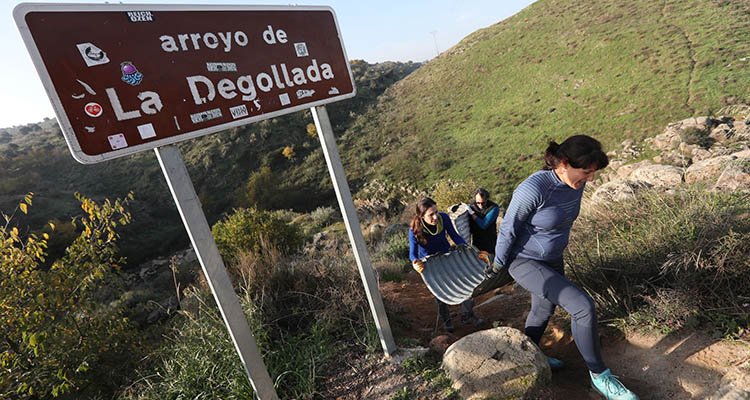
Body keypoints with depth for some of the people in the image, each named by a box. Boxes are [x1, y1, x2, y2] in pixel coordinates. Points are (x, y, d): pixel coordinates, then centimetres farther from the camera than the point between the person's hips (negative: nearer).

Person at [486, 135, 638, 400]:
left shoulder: (575, 183, -8)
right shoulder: (533, 189, -32)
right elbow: (509, 229, -20)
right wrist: (498, 264, -8)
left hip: (553, 259, 8)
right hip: (524, 262, -8)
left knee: (544, 309, 25)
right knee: (583, 307, -15)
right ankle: (599, 376, 8)